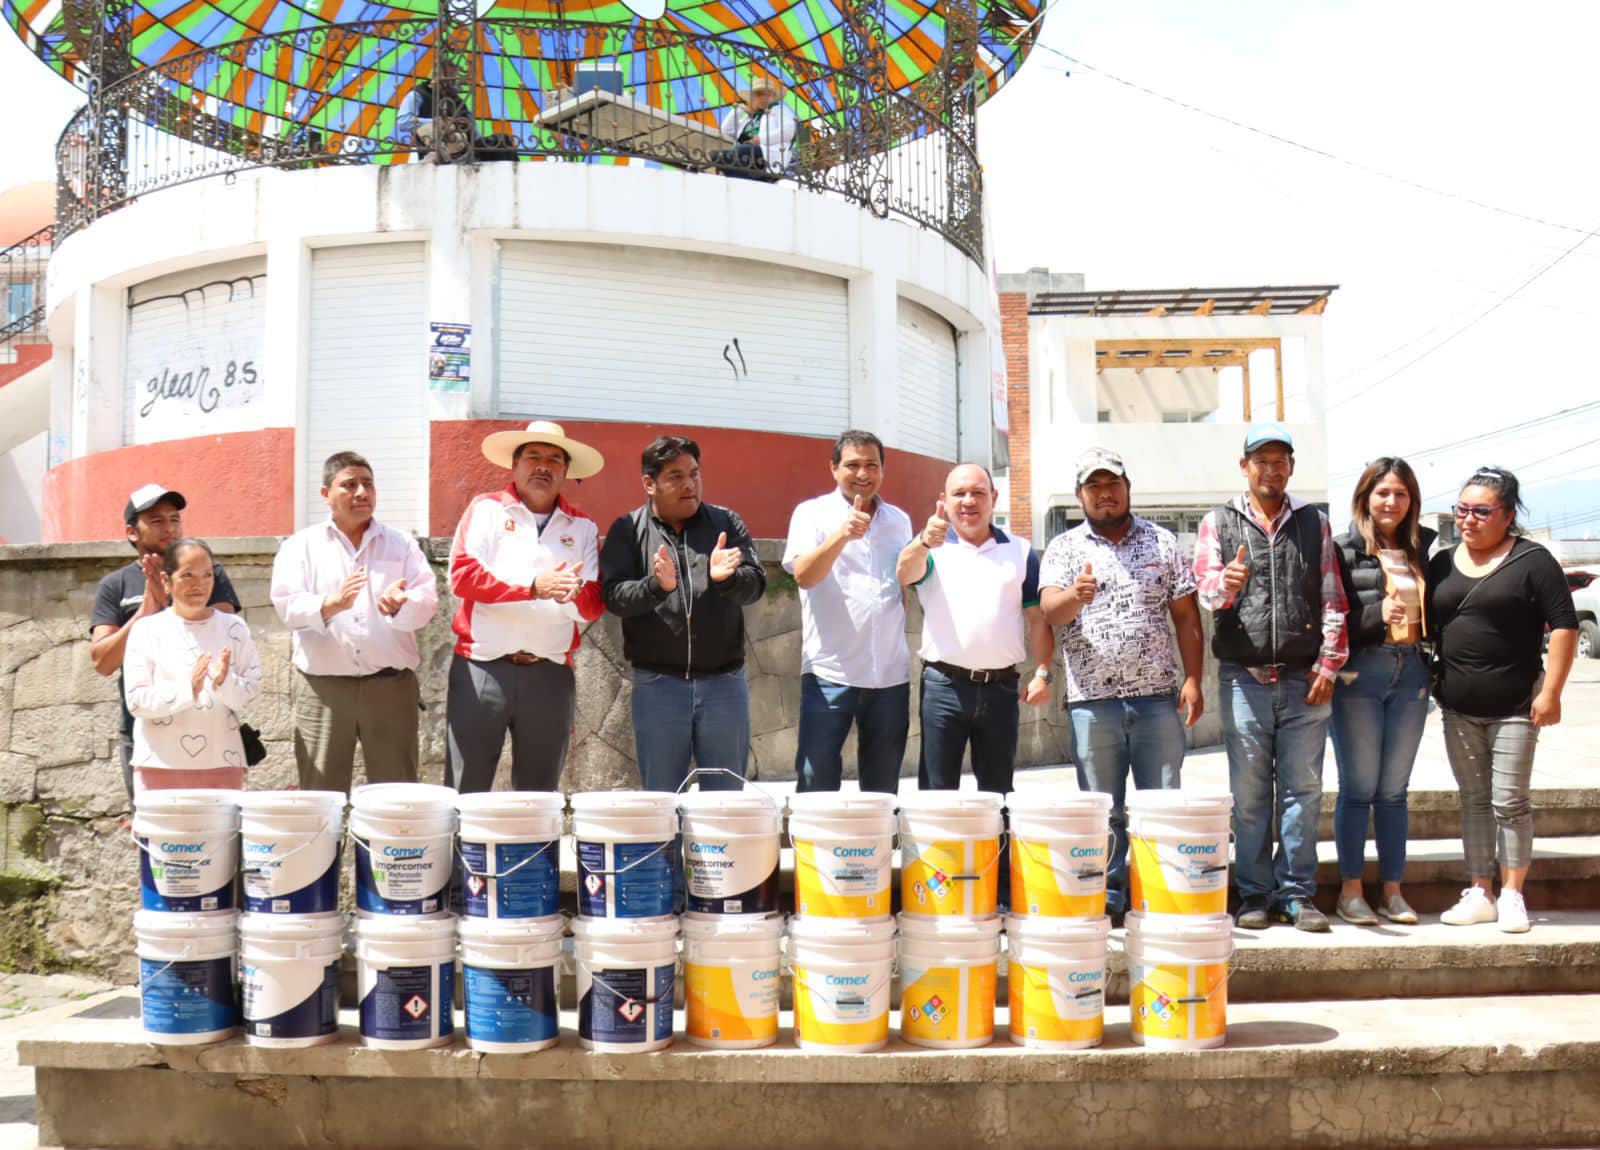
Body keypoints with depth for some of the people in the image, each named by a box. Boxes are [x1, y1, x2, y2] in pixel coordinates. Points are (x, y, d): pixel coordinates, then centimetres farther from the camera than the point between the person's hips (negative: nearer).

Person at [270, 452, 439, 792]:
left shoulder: (402, 544, 14)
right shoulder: (301, 546, 9)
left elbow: (428, 600, 1)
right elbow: (288, 606, -5)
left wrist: (402, 605, -22)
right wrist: (332, 605, -25)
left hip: (391, 686, 1)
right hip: (322, 687, -1)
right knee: (320, 794, 0)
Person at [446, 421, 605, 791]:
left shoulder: (583, 527, 14)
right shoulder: (486, 509, 7)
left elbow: (594, 605, 6)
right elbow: (461, 575, -7)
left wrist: (574, 592, -18)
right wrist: (533, 587, -16)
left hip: (551, 675, 3)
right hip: (482, 668, -2)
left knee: (539, 797, 9)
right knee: (466, 793, -2)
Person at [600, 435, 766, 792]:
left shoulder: (726, 523, 8)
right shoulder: (627, 531, 3)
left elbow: (756, 584, -1)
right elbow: (613, 595, -6)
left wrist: (726, 577, -22)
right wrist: (656, 585, -25)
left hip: (723, 680, 1)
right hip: (658, 684, -1)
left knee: (727, 797, 8)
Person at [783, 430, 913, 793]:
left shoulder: (899, 520, 14)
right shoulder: (812, 514, 0)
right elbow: (803, 575, -17)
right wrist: (842, 535, -28)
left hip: (891, 674, 4)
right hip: (830, 670, -4)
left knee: (883, 787, 10)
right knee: (816, 782, -6)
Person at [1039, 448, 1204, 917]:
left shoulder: (1162, 542, 9)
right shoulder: (1063, 548, 6)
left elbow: (1186, 616, 8)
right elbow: (1049, 610, -9)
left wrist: (1193, 679, -2)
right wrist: (1075, 596, -32)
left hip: (1158, 697, 1)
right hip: (1092, 700, -1)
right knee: (1101, 809, 5)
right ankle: (1106, 896, 14)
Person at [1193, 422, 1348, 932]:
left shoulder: (1314, 523, 13)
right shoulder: (1219, 522, 9)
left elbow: (1332, 599, 10)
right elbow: (1202, 587, -1)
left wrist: (1328, 665, 1)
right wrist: (1225, 586, -24)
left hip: (1303, 678, 1)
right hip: (1243, 676, -1)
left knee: (1303, 789, 3)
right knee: (1249, 791, 3)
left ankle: (1297, 894, 11)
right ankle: (1254, 894, 11)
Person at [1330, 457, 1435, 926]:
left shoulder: (1423, 550, 11)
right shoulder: (1344, 550, -3)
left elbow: (1435, 614, 17)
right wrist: (1377, 616, -19)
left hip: (1410, 675, 4)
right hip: (1359, 675, -4)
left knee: (1394, 790, 10)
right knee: (1358, 787, 1)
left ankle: (1393, 891, 17)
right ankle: (1350, 891, 9)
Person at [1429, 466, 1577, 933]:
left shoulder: (1532, 561, -6)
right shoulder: (1443, 563, 9)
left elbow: (1564, 626, -8)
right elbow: (1427, 625, 16)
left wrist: (1550, 692, -13)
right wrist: (1429, 681, 6)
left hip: (1514, 705, -5)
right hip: (1458, 707, 5)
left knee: (1509, 801, -3)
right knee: (1474, 802, 10)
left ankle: (1512, 895, 9)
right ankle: (1480, 894, 17)